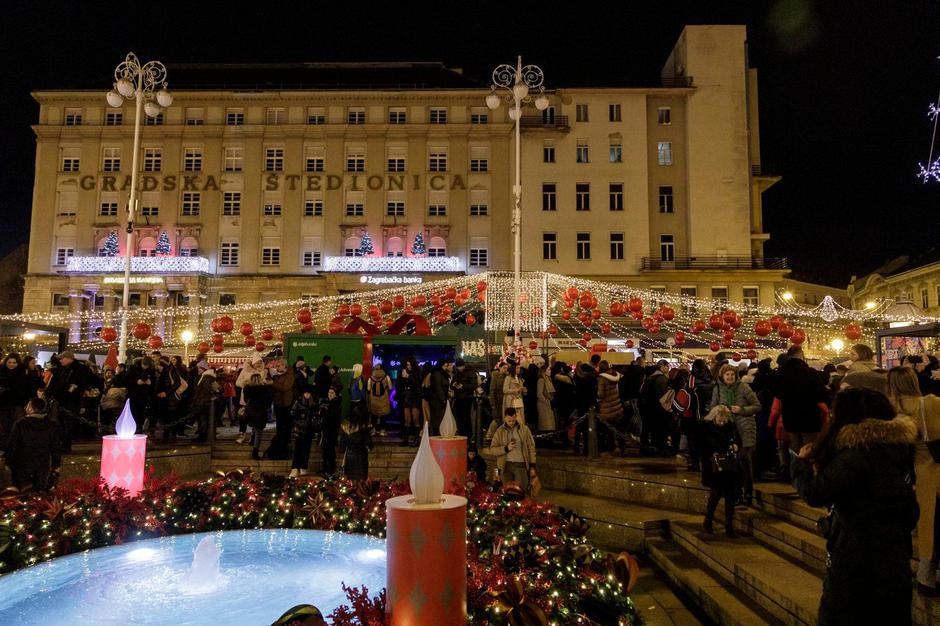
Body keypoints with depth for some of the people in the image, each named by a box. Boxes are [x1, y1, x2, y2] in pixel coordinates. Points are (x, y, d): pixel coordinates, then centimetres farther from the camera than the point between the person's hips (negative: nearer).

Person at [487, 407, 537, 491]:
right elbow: (492, 449, 3)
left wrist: (532, 466, 3)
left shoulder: (524, 429, 4)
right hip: (505, 466, 1)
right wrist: (506, 448, -12)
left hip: (521, 465, -1)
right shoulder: (500, 431, 5)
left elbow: (531, 447, 7)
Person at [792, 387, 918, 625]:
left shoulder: (858, 451, -24)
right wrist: (823, 466, 5)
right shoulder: (898, 445, 3)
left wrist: (801, 461, -10)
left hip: (858, 563, -8)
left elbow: (814, 494, -29)